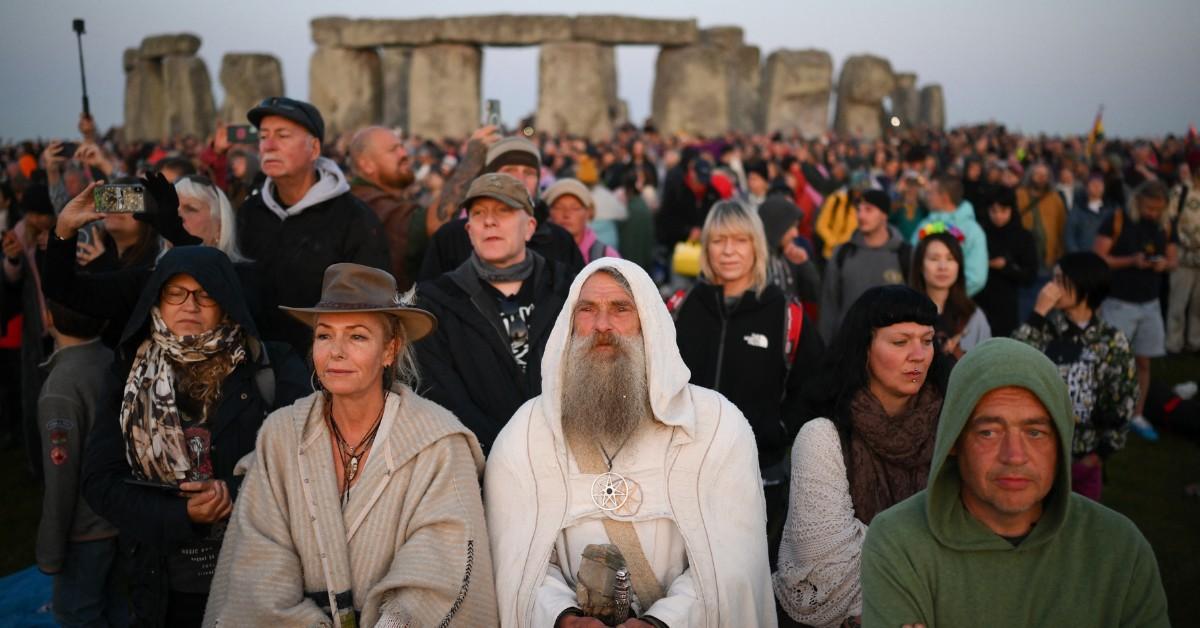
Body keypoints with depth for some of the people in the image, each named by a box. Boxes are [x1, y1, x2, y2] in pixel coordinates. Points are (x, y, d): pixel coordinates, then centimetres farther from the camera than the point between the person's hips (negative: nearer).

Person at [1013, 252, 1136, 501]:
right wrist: (1038, 312, -20)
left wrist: (1102, 452, -2)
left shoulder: (1112, 341, -6)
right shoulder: (1046, 327, -2)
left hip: (1084, 457, 0)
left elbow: (1124, 401, -2)